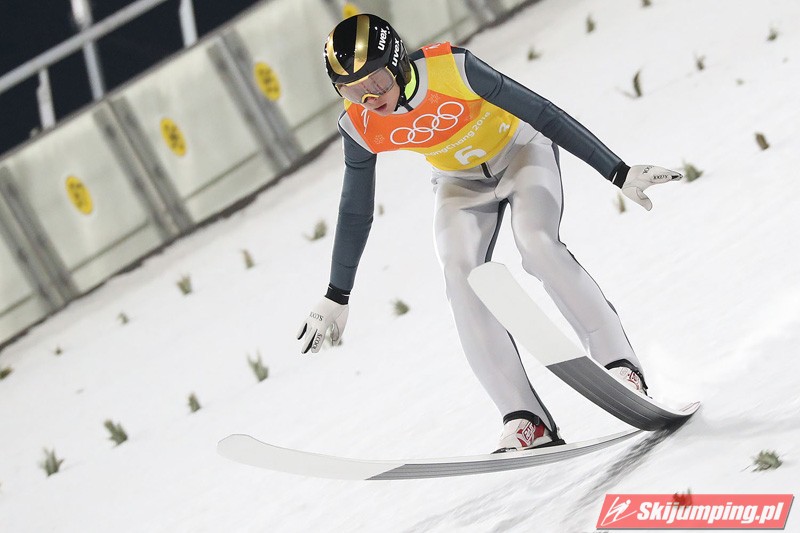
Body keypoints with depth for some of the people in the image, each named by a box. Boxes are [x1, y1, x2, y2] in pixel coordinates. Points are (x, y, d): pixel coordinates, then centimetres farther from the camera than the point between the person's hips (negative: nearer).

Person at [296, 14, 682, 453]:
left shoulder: (453, 69, -35)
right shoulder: (360, 128, -21)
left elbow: (542, 113, -29)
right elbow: (355, 212, -5)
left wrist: (619, 173, -29)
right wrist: (336, 297, 0)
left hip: (520, 150, -3)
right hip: (460, 182, 4)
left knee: (536, 242, -30)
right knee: (460, 273, -20)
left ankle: (619, 365, -24)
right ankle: (526, 422, -23)